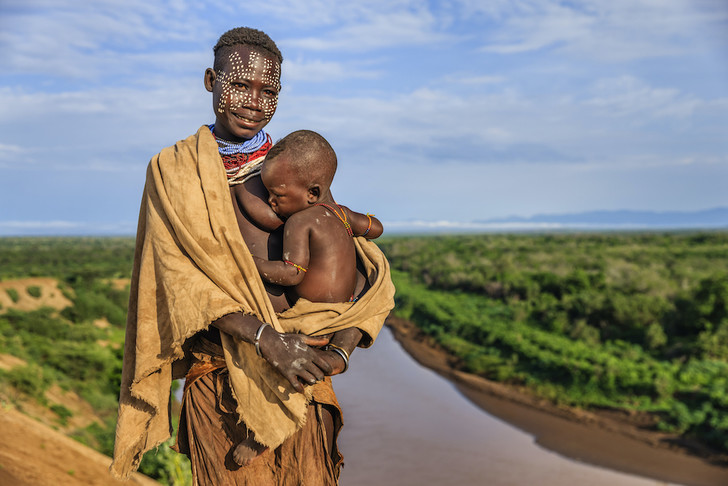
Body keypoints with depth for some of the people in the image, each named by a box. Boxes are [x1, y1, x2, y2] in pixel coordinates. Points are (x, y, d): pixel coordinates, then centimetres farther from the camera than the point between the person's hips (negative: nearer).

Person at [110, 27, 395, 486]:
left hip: (301, 367, 2)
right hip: (216, 375, -1)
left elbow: (369, 272, 4)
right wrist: (264, 337, -22)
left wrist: (342, 349, -12)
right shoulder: (174, 171, 5)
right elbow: (184, 276, -8)